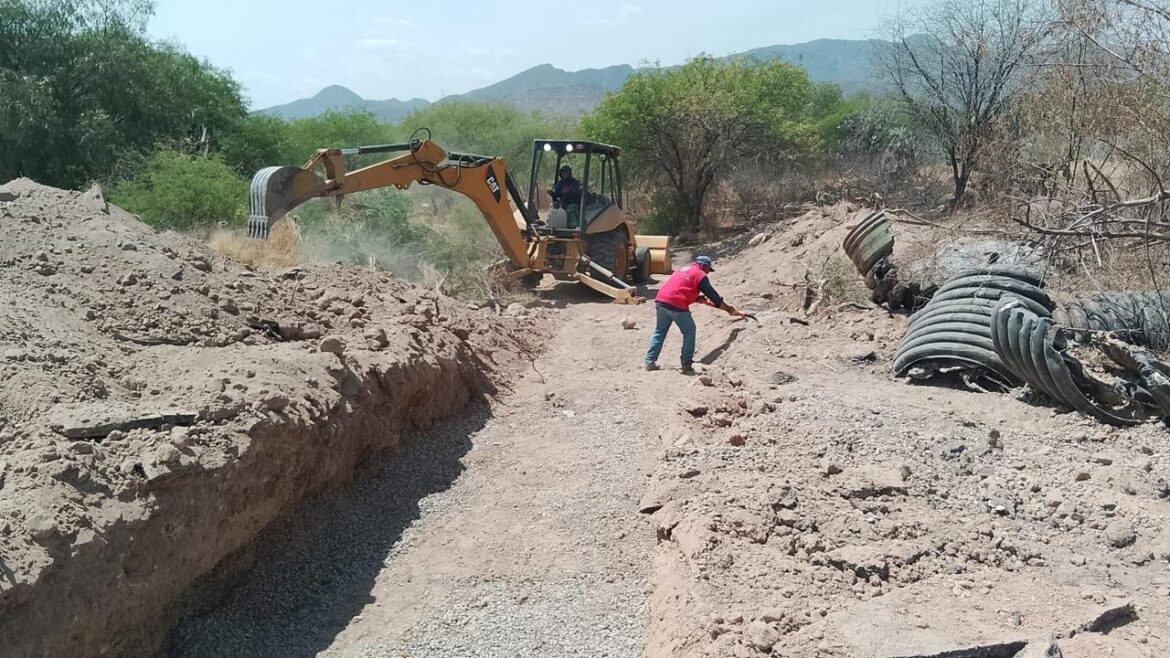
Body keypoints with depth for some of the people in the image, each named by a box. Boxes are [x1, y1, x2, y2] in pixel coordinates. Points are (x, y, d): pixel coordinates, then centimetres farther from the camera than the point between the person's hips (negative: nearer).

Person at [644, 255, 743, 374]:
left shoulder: (683, 270, 27)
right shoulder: (700, 275, 3)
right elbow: (713, 295, 1)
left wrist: (698, 298, 24)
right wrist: (729, 309, 7)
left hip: (660, 301, 7)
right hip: (676, 305, -7)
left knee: (660, 331, 18)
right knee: (689, 332, 7)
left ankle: (650, 362, 13)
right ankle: (687, 366, 6)